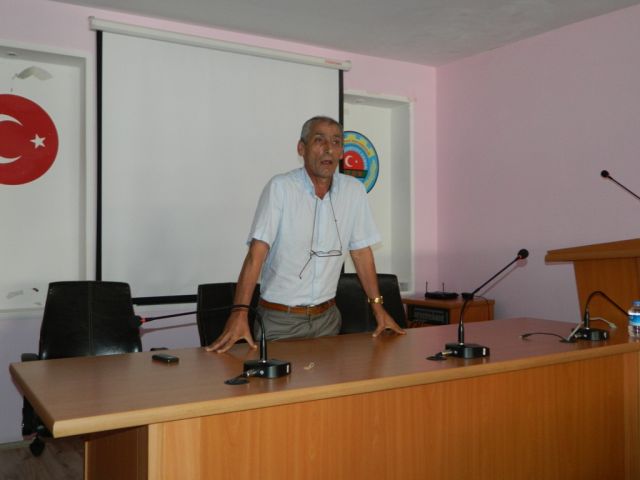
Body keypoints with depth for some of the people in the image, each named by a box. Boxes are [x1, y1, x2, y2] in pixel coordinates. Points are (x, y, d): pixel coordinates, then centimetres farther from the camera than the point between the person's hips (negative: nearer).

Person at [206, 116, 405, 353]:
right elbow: (257, 251, -20)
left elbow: (361, 251, 6)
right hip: (279, 318, -4)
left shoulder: (354, 190, -1)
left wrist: (378, 306, 5)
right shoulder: (280, 187, -14)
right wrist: (239, 313, -28)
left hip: (327, 316, 4)